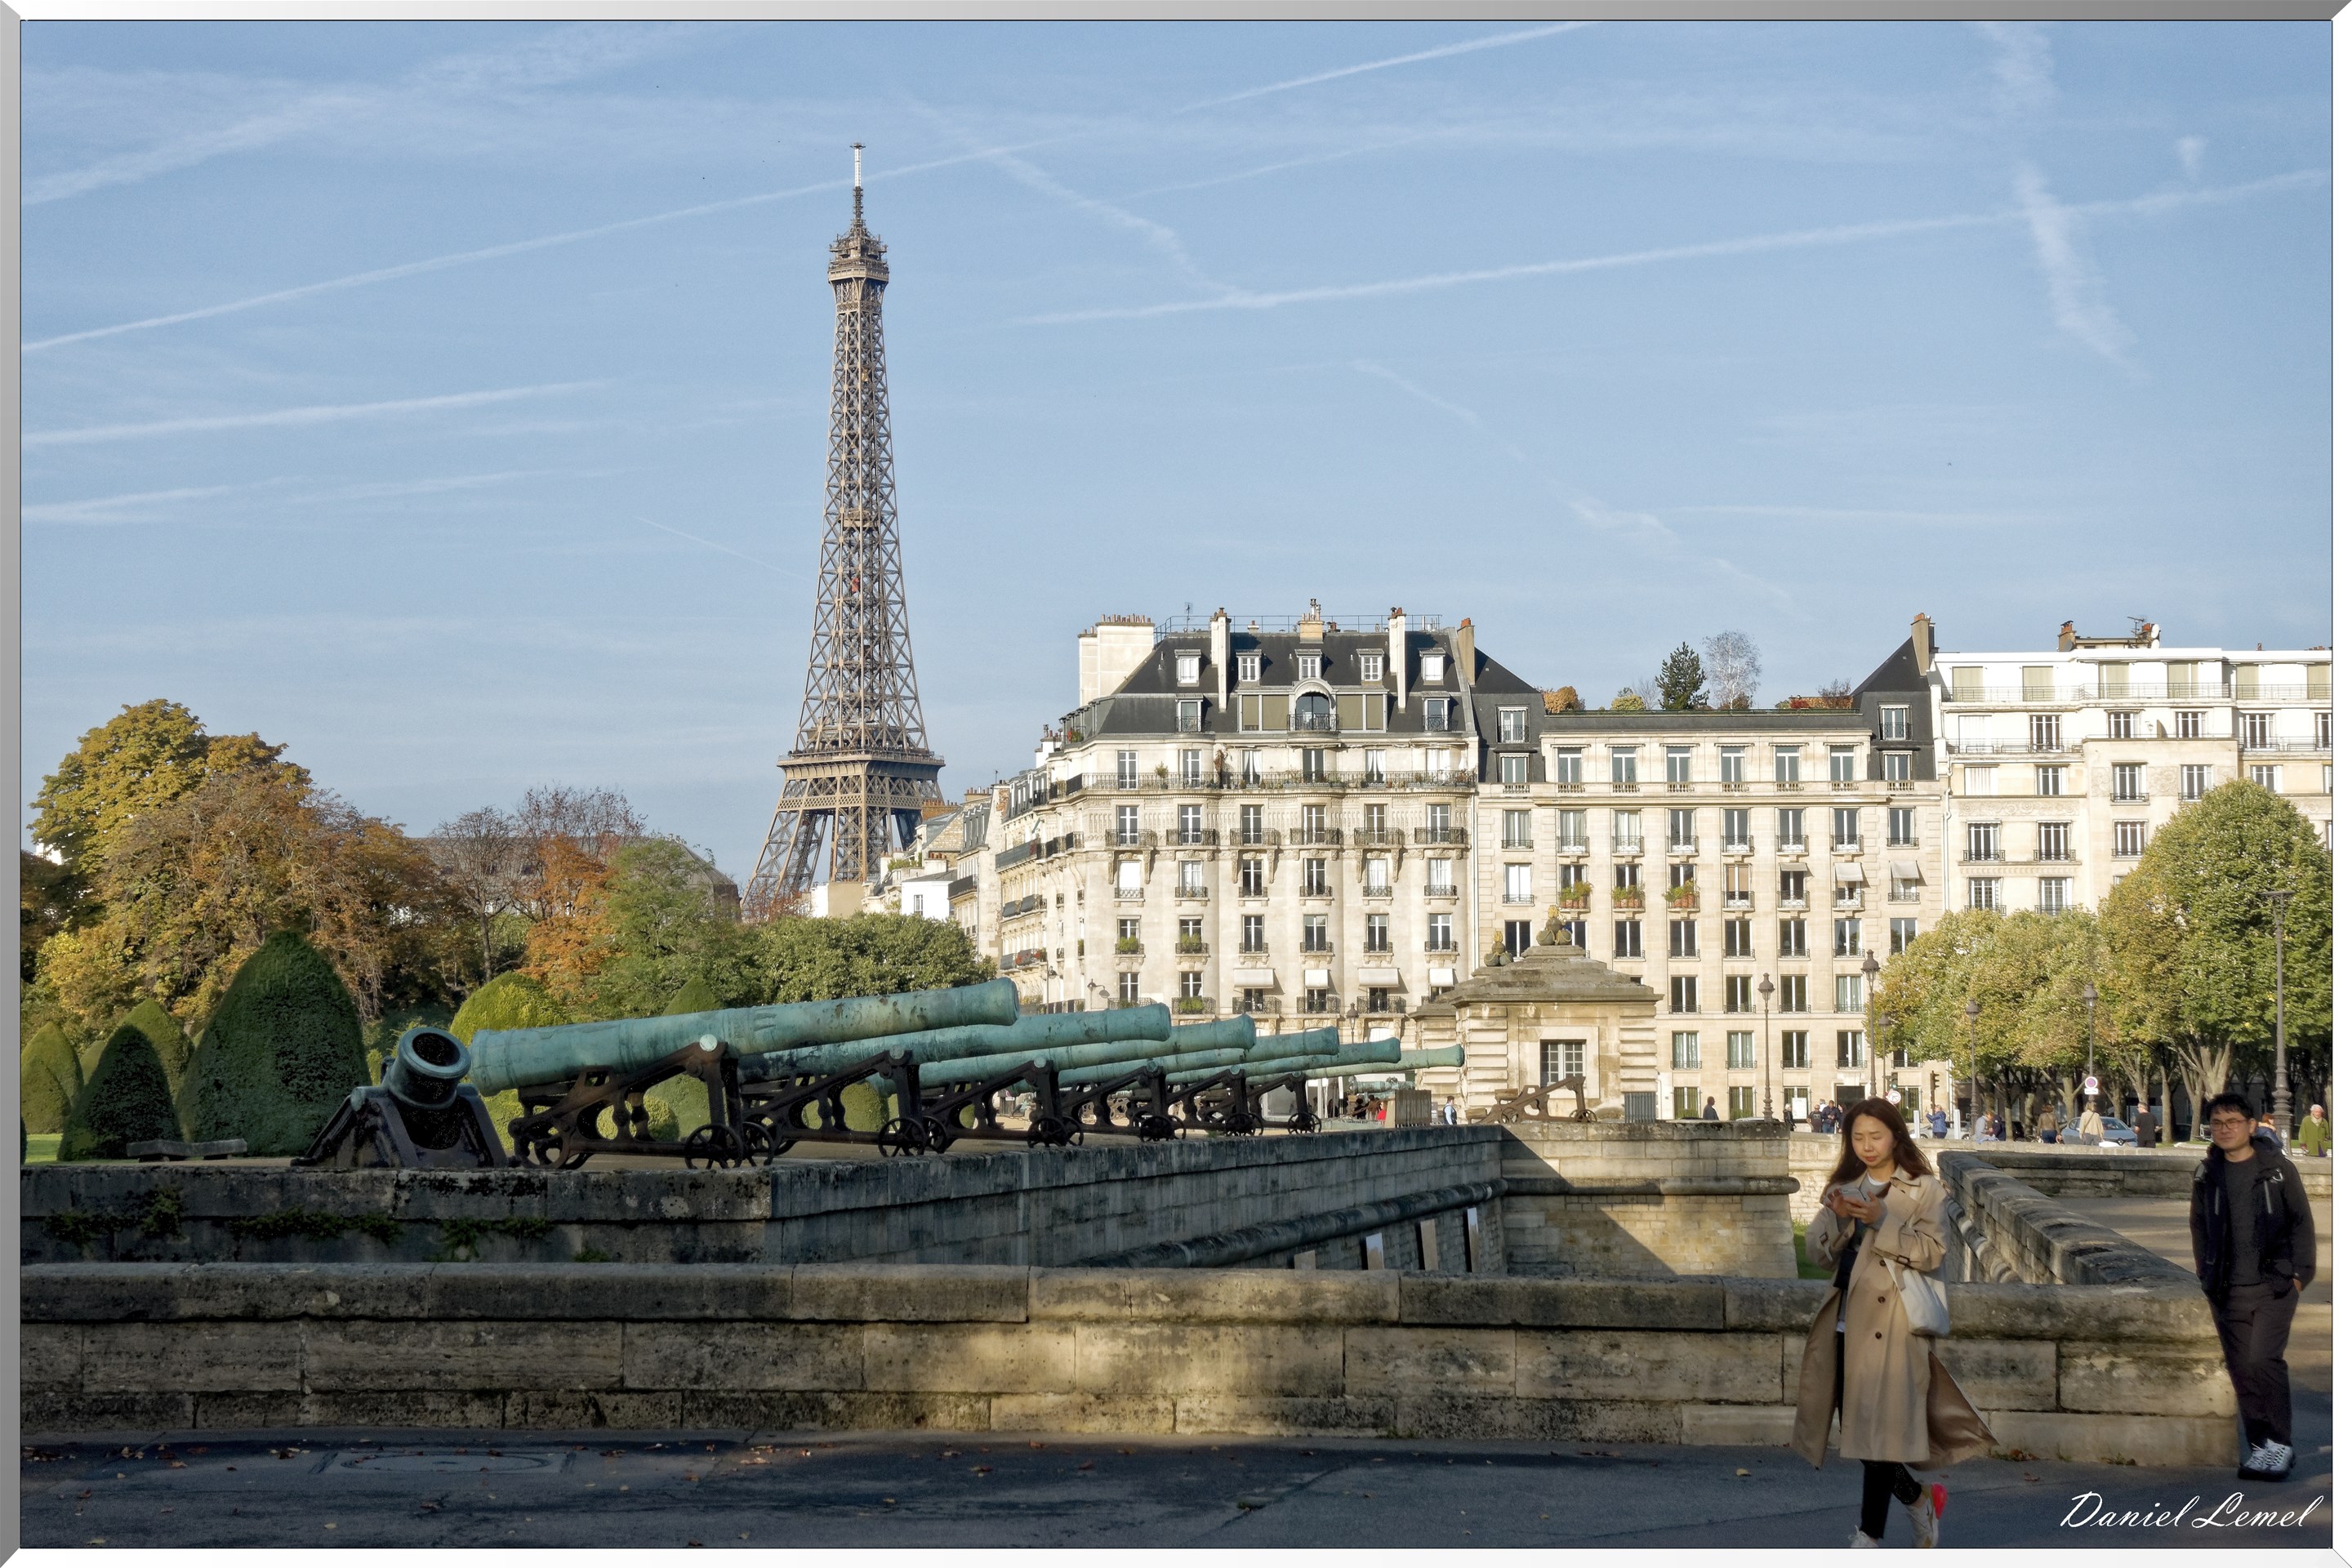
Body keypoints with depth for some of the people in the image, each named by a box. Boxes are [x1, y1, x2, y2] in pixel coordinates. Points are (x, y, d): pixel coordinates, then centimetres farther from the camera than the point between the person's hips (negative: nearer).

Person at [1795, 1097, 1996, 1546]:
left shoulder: (1925, 1189, 0)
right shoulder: (1844, 1188, 15)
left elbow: (1931, 1252, -11)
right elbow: (1818, 1252, 7)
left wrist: (1881, 1221, -20)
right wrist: (1839, 1219, -11)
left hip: (1893, 1327, -5)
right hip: (1847, 1324, 6)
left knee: (1880, 1431, -10)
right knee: (1855, 1431, 7)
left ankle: (1870, 1537, -3)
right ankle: (1918, 1499, 27)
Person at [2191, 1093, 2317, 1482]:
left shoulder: (2278, 1169, -1)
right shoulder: (2206, 1176, 8)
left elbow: (2301, 1223, 4)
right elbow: (2199, 1228, 18)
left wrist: (2299, 1273, -2)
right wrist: (2207, 1276, 12)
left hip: (2274, 1286, -4)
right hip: (2228, 1292, 4)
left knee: (2263, 1360, -16)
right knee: (2241, 1370, 4)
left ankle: (2281, 1443, -5)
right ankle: (2260, 1449, 13)